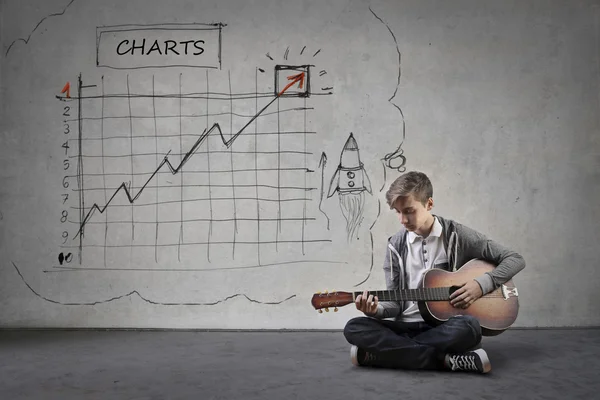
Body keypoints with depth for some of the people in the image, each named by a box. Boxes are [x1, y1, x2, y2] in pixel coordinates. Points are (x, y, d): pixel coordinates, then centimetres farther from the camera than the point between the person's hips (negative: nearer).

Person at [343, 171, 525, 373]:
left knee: (468, 327, -38)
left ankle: (387, 352, -22)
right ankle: (447, 360, -25)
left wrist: (482, 284, -13)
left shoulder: (456, 235, -2)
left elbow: (515, 259, 1)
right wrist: (376, 310, -16)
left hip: (447, 325, -2)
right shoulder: (396, 245, 6)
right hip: (407, 325, 3)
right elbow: (396, 302, 6)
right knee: (354, 328, -24)